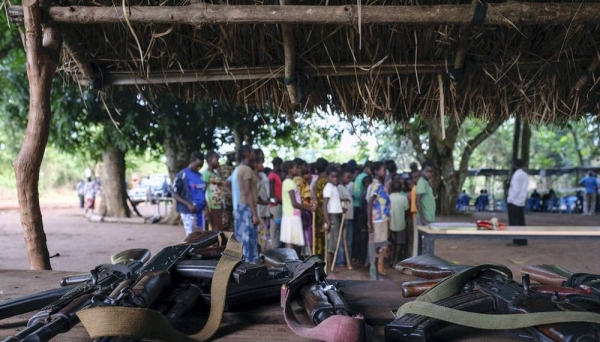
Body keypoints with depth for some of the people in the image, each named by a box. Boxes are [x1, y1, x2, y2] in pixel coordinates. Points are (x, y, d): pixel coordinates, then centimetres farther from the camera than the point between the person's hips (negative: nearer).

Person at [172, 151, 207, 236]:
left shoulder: (201, 176, 12)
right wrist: (188, 204, -20)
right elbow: (175, 195, -8)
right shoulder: (182, 175, -7)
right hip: (188, 212, -6)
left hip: (200, 211, 6)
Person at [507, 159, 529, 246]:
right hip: (521, 202, 9)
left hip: (514, 202, -9)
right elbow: (524, 189, 15)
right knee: (521, 222, 9)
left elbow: (516, 189, -17)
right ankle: (523, 241, 11)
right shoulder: (525, 174, 14)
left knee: (514, 222, -4)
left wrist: (510, 199, -12)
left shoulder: (517, 174, -14)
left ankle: (517, 241, -4)